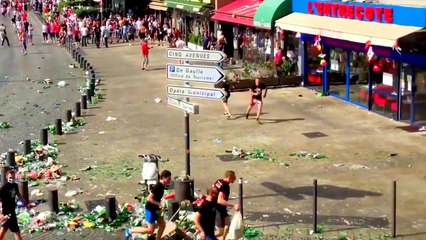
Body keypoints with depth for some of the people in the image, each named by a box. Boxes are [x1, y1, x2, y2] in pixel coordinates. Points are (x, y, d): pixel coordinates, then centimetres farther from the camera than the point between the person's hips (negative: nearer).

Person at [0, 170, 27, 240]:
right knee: (16, 232, -1)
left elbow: (18, 195, 18)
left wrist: (25, 204, 19)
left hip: (12, 210, 8)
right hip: (7, 212, -8)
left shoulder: (15, 185, 0)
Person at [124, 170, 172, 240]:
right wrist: (160, 204, -24)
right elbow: (149, 198, -28)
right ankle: (130, 231, 5)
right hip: (150, 209, -9)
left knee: (162, 225, 11)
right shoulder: (157, 187, -25)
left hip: (155, 209, 9)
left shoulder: (162, 186, 4)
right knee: (151, 230, -3)